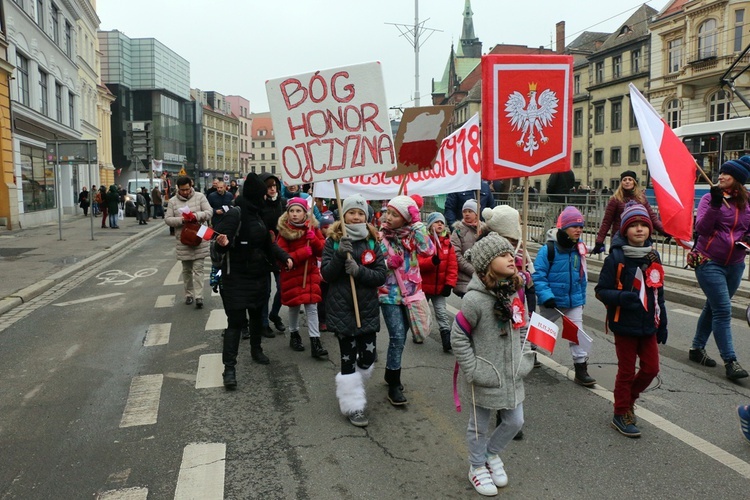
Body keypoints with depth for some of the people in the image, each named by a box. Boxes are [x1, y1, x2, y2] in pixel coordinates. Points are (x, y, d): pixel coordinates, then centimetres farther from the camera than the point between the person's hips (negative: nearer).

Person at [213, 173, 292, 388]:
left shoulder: (256, 214, 10)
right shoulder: (235, 214, -16)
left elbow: (268, 243, 17)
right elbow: (221, 242, -20)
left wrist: (284, 257, 5)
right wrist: (223, 243, -43)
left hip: (257, 275, 8)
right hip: (236, 277, -8)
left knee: (256, 313, 19)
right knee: (236, 320, -8)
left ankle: (256, 350, 39)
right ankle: (229, 367, -3)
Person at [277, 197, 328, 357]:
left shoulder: (313, 228, 0)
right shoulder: (284, 231, -8)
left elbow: (323, 251, -2)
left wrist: (313, 239, -19)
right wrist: (302, 253, -23)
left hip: (311, 273, 2)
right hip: (291, 275, -1)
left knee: (312, 306, -3)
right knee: (294, 306, 11)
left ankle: (315, 342, -2)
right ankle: (294, 335, 32)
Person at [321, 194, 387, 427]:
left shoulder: (372, 242, 4)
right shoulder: (333, 241, 0)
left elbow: (381, 276, -3)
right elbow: (326, 274, -8)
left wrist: (358, 270, -19)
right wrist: (340, 255, -23)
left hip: (367, 309, 2)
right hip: (342, 309, -2)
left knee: (367, 358, 5)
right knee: (348, 358, 2)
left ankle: (352, 389, 35)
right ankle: (353, 406, 15)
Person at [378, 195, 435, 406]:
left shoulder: (412, 234, -2)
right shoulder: (380, 237, -7)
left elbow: (428, 251, -20)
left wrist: (417, 222, -20)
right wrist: (389, 262, -24)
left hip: (411, 292, 3)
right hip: (390, 294, -3)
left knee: (400, 337, 14)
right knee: (397, 338, -11)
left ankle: (390, 373, 35)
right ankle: (394, 385, 3)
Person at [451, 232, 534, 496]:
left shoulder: (514, 292, -1)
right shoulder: (475, 298, -24)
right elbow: (458, 337, -17)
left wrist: (524, 359, 7)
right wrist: (473, 370, -16)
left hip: (512, 375, 6)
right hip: (485, 379, -6)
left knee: (515, 422, 17)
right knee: (479, 427, 13)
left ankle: (492, 454, 45)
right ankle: (477, 467, 39)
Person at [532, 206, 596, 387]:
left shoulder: (579, 249, -1)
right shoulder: (548, 249, -19)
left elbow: (581, 276, 11)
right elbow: (538, 275, -18)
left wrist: (582, 298, 16)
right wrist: (546, 296, -26)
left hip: (574, 301, 4)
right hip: (552, 302, -3)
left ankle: (581, 370, 6)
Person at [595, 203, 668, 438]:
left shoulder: (652, 257, 4)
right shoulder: (616, 258, -13)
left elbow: (658, 293, 12)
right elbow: (601, 290, -12)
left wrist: (662, 324, 12)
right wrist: (622, 297, -31)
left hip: (648, 324, 5)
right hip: (625, 325, -5)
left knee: (651, 369, 10)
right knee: (626, 371, 6)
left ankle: (629, 398, 36)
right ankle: (621, 415, 22)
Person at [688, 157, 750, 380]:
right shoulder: (710, 198, -8)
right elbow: (701, 228, -17)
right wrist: (715, 203, -28)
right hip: (709, 263, -5)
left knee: (713, 307, 16)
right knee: (723, 311, -8)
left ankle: (697, 348, 30)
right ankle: (730, 361, -3)